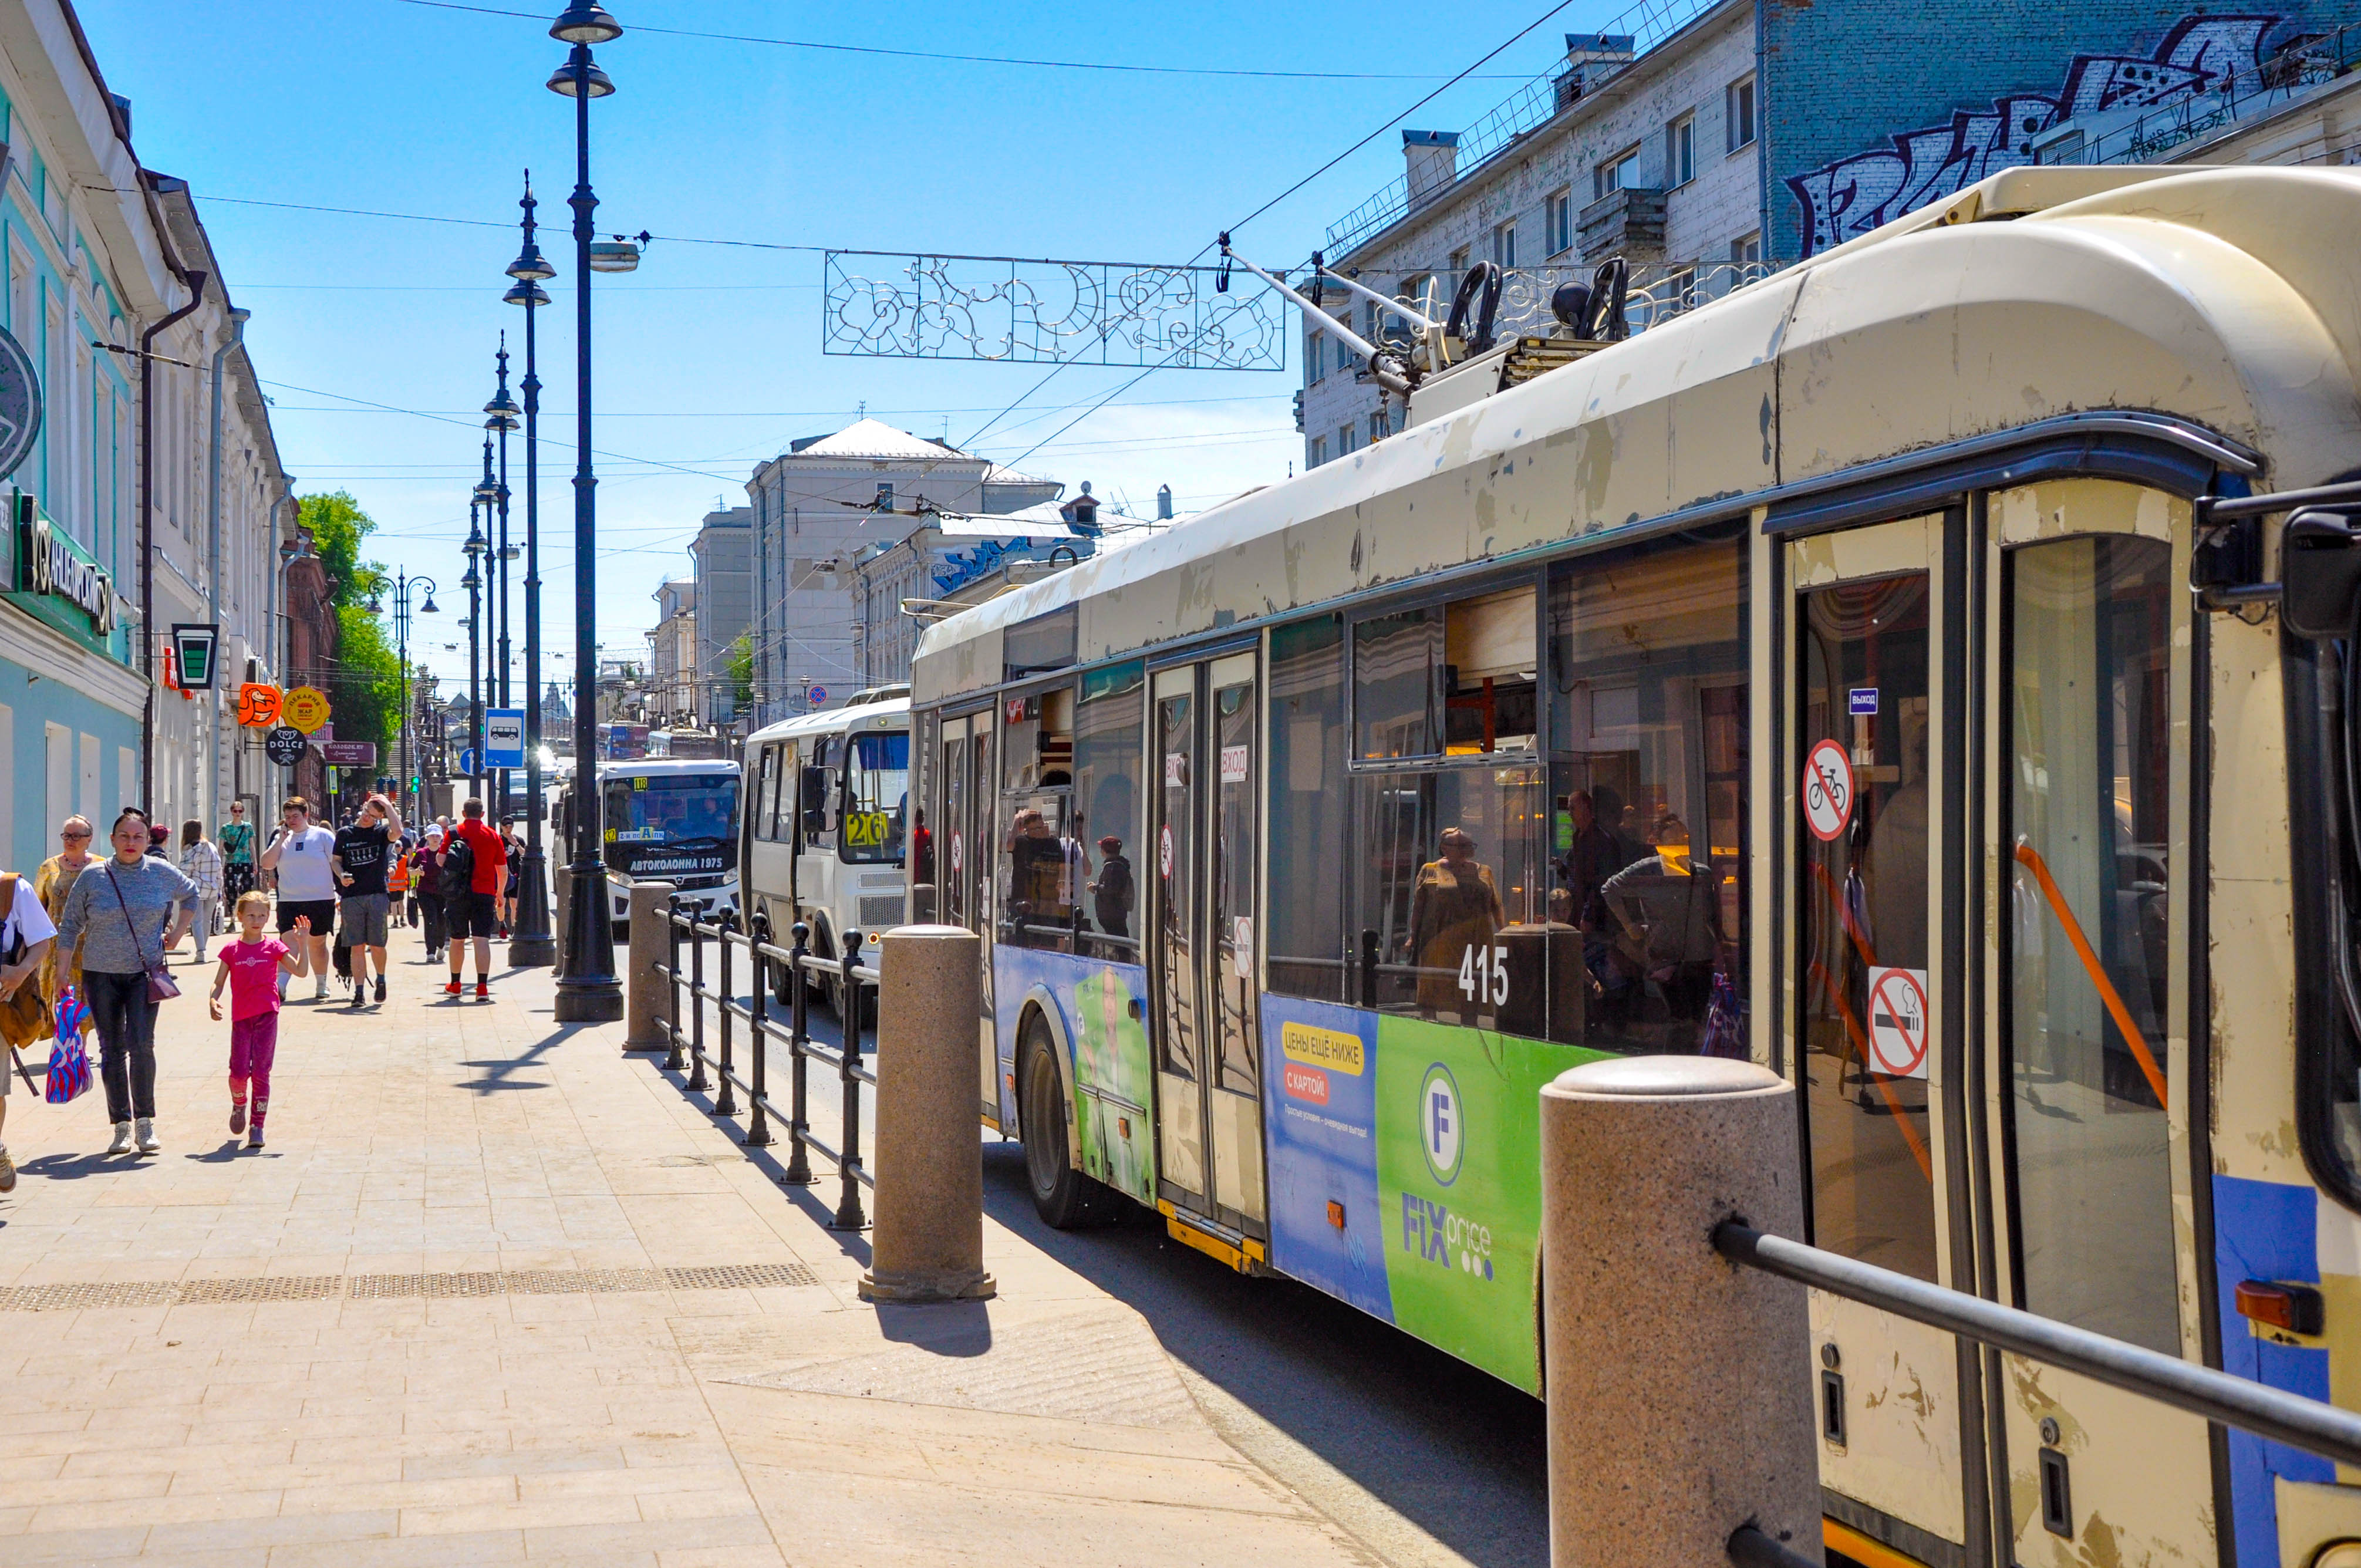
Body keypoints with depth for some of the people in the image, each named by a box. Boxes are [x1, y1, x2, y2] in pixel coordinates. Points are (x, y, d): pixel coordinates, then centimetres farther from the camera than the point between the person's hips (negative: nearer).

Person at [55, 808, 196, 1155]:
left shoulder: (162, 872, 0)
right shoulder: (92, 876, -2)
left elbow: (190, 894, 21)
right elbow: (70, 927, 4)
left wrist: (178, 933, 11)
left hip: (145, 973, -1)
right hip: (100, 974, 1)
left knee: (141, 1045, -13)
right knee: (112, 1050, 4)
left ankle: (146, 1121, -3)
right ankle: (122, 1126, 11)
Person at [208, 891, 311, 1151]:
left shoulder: (273, 947, 4)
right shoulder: (232, 950, 5)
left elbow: (300, 971, -1)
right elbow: (219, 983, 5)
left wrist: (303, 943, -9)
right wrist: (213, 1001, -14)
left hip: (267, 1016, 0)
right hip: (241, 1017, 0)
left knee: (261, 1072, -2)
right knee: (239, 1071, -6)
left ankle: (258, 1126, 4)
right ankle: (238, 1106, 25)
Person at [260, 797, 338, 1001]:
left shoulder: (323, 836, 2)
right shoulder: (281, 838, 11)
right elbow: (267, 864, 1)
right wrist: (281, 840, -5)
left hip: (320, 900, -2)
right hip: (289, 901, 2)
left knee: (317, 942, 10)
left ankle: (321, 985, 24)